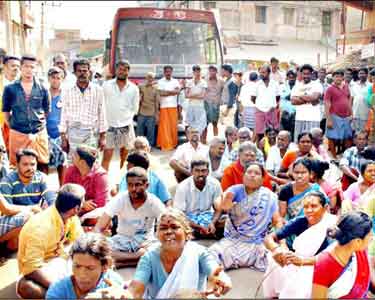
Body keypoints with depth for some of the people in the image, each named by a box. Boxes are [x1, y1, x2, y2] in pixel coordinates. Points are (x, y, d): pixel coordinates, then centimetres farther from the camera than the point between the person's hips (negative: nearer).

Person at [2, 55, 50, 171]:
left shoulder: (42, 89, 3)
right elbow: (5, 111, 8)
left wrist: (40, 123, 10)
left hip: (39, 134, 1)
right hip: (18, 134, -1)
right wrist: (13, 126, 5)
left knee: (42, 165, 5)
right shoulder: (10, 89, 0)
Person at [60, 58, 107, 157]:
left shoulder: (98, 90, 4)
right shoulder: (68, 91, 6)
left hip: (91, 134, -1)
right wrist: (63, 137, 5)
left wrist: (102, 136, 5)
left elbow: (102, 114, 7)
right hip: (73, 133, 1)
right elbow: (64, 115, 8)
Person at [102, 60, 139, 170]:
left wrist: (126, 118, 2)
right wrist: (107, 117, 0)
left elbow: (135, 108, 8)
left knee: (124, 158, 11)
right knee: (106, 156, -5)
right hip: (110, 125, -1)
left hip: (126, 126, 1)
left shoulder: (134, 88, 3)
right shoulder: (107, 85, 2)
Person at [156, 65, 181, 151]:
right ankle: (165, 144, 1)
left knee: (173, 125, 5)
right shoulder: (160, 81, 1)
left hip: (173, 106, 3)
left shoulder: (175, 81, 10)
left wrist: (167, 91, -11)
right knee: (164, 126, -3)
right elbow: (161, 93, -11)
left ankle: (173, 143, 16)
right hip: (164, 106, -3)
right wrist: (172, 92, -6)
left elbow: (178, 91, -5)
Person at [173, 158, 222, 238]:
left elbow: (218, 208, -3)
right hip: (188, 217, -2)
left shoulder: (215, 184, -13)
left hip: (207, 215, 3)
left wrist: (212, 223, -25)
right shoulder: (183, 187, -20)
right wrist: (199, 227, -31)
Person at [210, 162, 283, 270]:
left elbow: (277, 221, 5)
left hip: (254, 244, 1)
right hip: (230, 239, -1)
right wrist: (222, 205, -49)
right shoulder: (236, 190, -4)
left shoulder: (269, 196, 1)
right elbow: (218, 202, -23)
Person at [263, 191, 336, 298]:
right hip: (297, 266, 5)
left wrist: (302, 260, -41)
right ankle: (273, 295, 3)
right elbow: (268, 238, -9)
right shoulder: (299, 222, -7)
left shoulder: (333, 226, -16)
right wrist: (276, 249, -32)